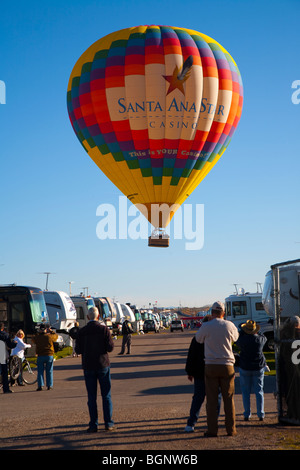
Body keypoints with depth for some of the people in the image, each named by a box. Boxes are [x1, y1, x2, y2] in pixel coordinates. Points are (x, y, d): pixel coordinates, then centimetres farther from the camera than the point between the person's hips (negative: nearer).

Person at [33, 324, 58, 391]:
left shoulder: (37, 337, -3)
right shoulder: (50, 336, -5)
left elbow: (33, 339, 20)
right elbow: (56, 336, 15)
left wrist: (38, 333, 24)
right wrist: (51, 331, 27)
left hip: (40, 356, 0)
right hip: (49, 355, 0)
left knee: (40, 371, 5)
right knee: (49, 371, 8)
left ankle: (40, 385, -3)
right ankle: (49, 385, 9)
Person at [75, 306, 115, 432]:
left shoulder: (82, 331, -2)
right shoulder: (104, 329, -7)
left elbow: (78, 350, -1)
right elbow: (110, 347, -10)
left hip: (88, 366, 1)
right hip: (103, 365, -1)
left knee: (91, 397, 5)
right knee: (106, 395, 7)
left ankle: (93, 425, 4)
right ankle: (108, 423, 6)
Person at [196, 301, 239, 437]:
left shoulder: (206, 326, -7)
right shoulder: (229, 325, -2)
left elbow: (198, 338, 12)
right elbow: (235, 337, 18)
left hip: (211, 366, -1)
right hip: (227, 366, 1)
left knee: (211, 400, 3)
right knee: (228, 399, 9)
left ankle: (212, 430, 2)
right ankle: (231, 429, 11)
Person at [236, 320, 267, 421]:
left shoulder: (242, 340, -14)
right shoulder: (260, 339, -7)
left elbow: (236, 341, 9)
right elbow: (264, 338, 17)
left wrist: (242, 331, 16)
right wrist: (257, 331, 24)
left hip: (245, 368, -2)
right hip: (258, 368, 2)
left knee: (246, 392, 8)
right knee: (259, 391, 9)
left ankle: (247, 415, 6)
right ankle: (260, 414, 6)